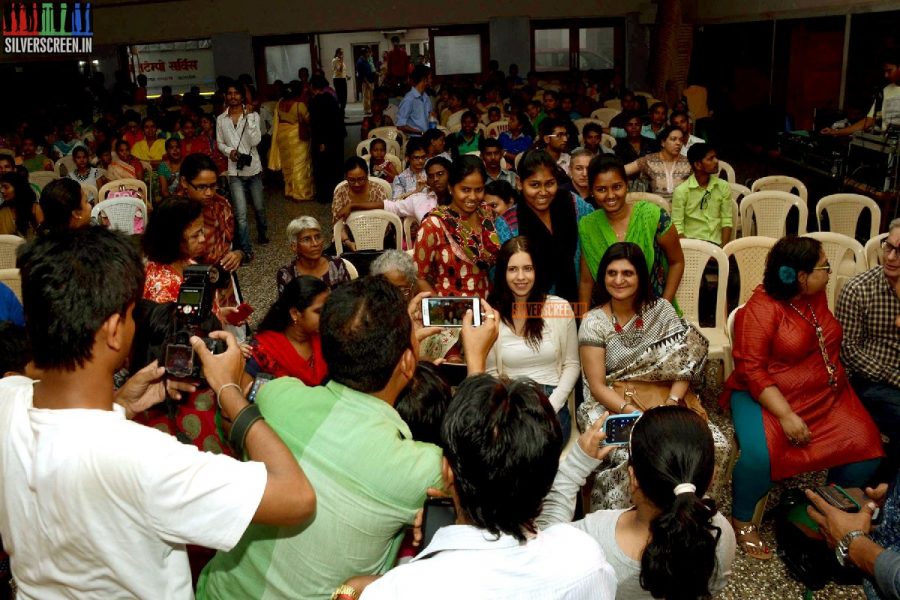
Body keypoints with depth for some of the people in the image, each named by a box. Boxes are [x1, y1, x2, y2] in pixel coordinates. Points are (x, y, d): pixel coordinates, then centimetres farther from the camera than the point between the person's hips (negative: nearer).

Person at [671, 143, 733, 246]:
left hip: (715, 243, 3)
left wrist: (724, 249, -7)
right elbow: (677, 226, -5)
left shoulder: (723, 187, 7)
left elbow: (727, 221, 6)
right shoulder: (681, 190, -3)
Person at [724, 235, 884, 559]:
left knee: (865, 447, -14)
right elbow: (751, 370, -20)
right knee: (760, 455, -31)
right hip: (768, 396, -6)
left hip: (826, 396, 7)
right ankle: (742, 520, -4)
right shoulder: (760, 310, -15)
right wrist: (786, 415, -26)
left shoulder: (817, 296, 6)